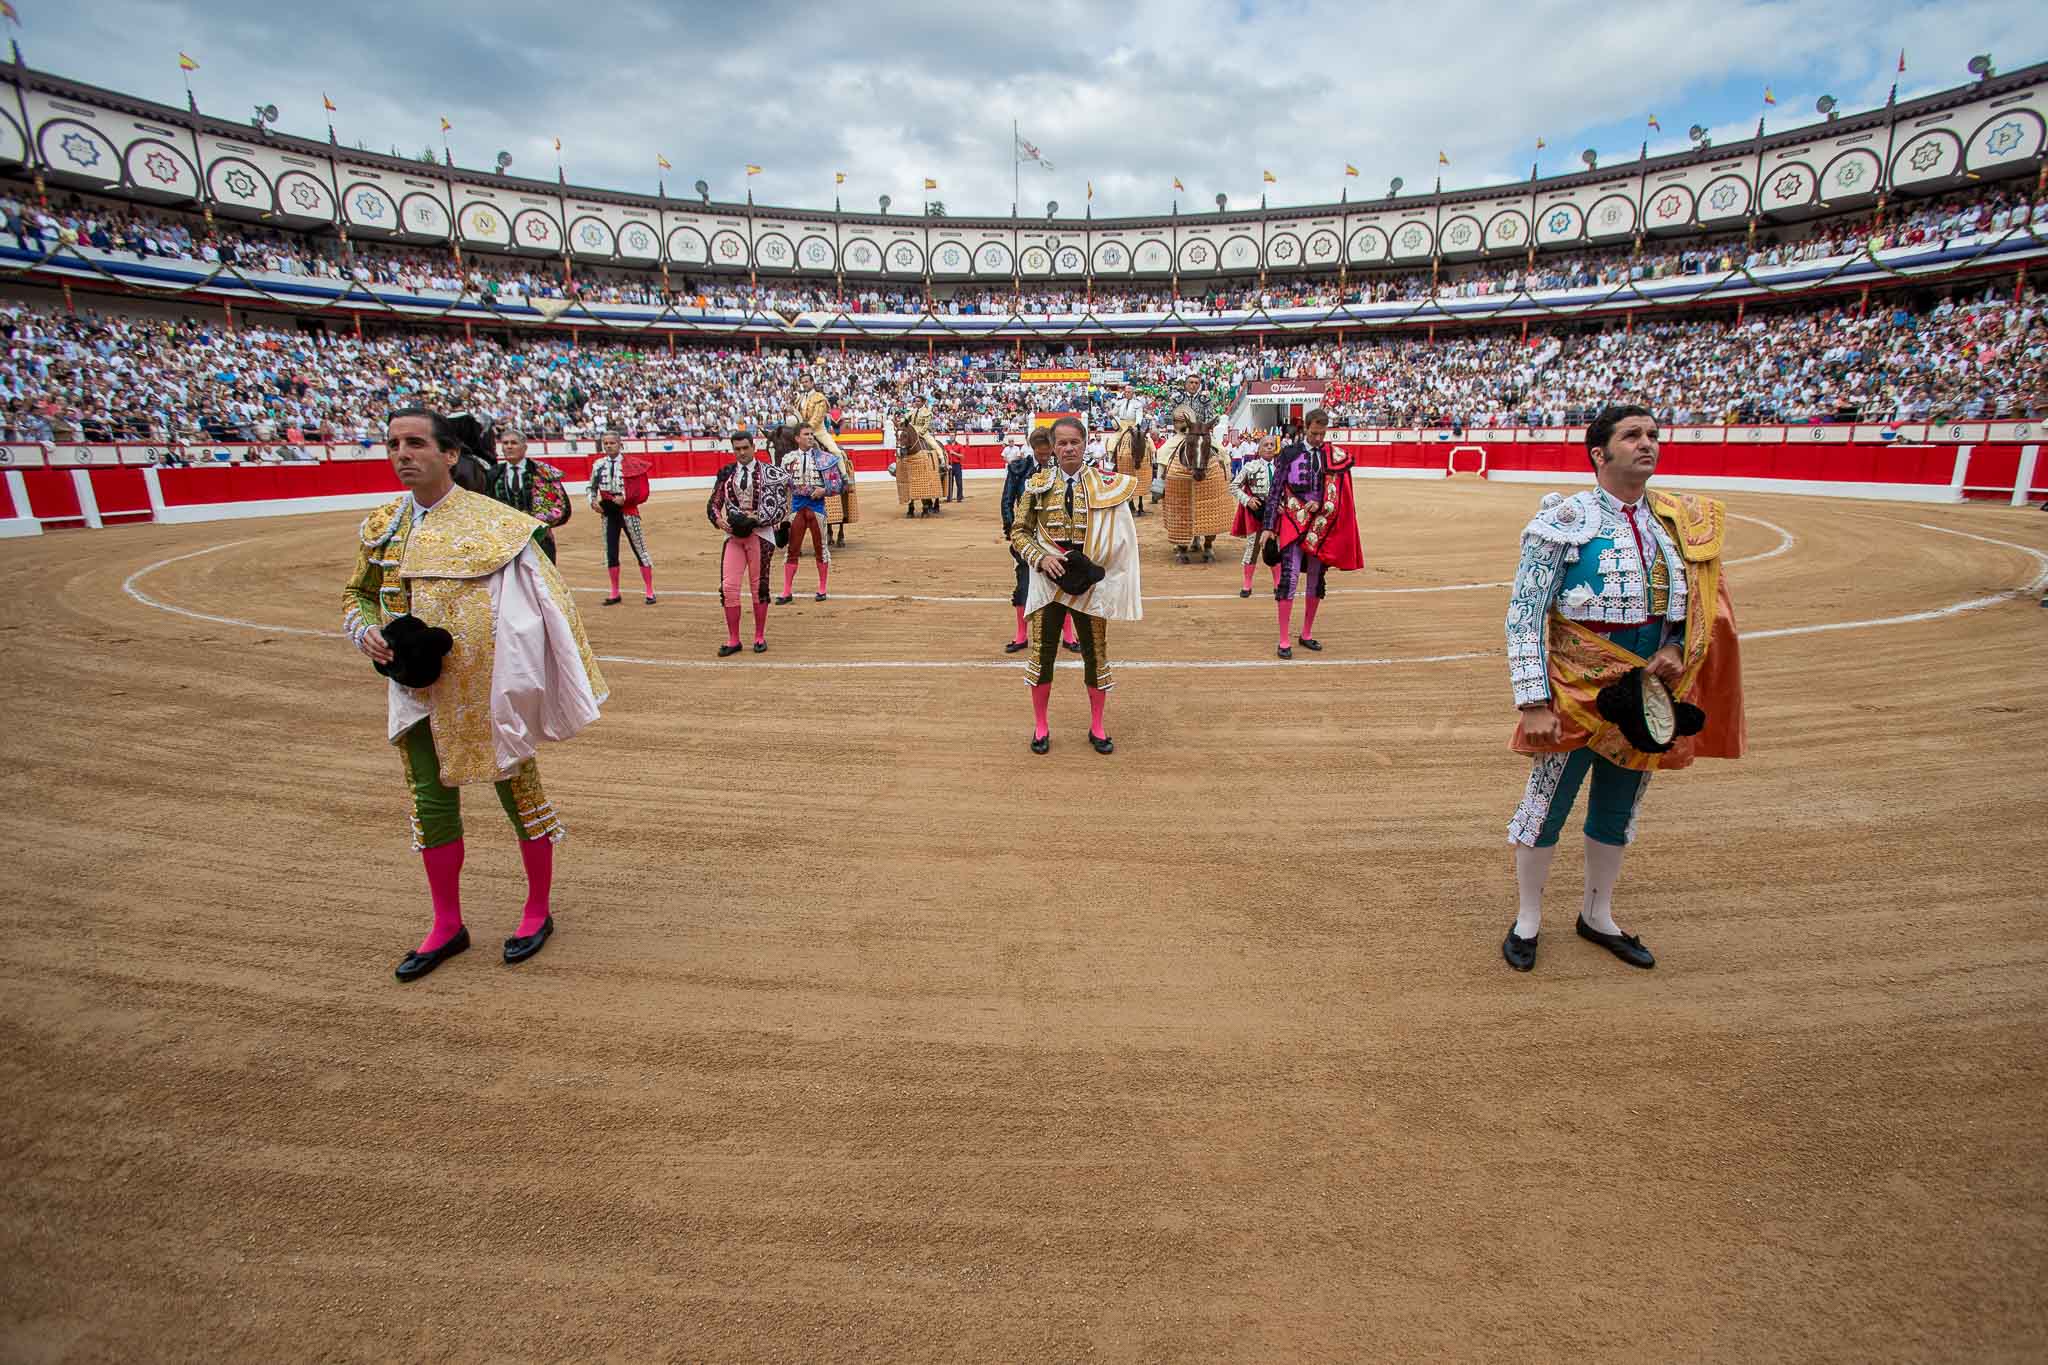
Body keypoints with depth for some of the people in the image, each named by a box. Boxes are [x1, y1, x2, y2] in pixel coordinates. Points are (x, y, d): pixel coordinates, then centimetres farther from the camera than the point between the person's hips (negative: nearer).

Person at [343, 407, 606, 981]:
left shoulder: (492, 521, -13)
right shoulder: (381, 525, 5)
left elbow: (543, 600, -13)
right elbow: (356, 594, 18)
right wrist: (367, 632, -4)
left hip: (487, 690, -6)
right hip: (419, 689, 6)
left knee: (518, 790, 7)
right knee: (430, 801, 13)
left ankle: (538, 911, 27)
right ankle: (447, 924, 31)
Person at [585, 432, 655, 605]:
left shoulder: (629, 464, -5)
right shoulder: (598, 465, 5)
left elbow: (640, 489, -7)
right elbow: (592, 487, 13)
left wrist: (624, 498, -18)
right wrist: (593, 502, -3)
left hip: (628, 511, -4)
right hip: (608, 512, 4)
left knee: (640, 549, 0)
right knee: (611, 552, 7)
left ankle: (650, 592, 5)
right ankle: (615, 593, 17)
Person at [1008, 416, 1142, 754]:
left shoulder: (1106, 485, -2)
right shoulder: (1037, 484, -1)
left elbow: (1121, 537, 1)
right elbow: (1019, 532, 2)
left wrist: (1095, 565, -13)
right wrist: (1041, 558, -15)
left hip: (1090, 582, 0)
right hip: (1048, 579, 0)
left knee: (1095, 652, 9)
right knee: (1042, 650, 6)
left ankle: (1097, 726, 27)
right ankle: (1040, 726, 25)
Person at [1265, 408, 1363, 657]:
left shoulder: (1336, 457, 5)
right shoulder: (1289, 454, 0)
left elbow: (1340, 495, 5)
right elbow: (1275, 491, 0)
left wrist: (1320, 505, -13)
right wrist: (1269, 526, -3)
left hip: (1322, 527, 3)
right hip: (1293, 524, -3)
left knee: (1317, 580, 9)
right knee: (1289, 578, -11)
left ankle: (1307, 634, 24)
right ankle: (1284, 640, -6)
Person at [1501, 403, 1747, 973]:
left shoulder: (1683, 521, 6)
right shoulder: (1566, 519, -12)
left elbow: (1701, 604, 17)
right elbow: (1525, 614, -15)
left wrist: (1678, 648, -5)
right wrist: (1534, 702, -20)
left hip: (1645, 698, 6)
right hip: (1575, 693, -5)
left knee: (1618, 809, 18)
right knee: (1546, 805, 5)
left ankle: (1597, 916, 38)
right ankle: (1527, 920, 25)